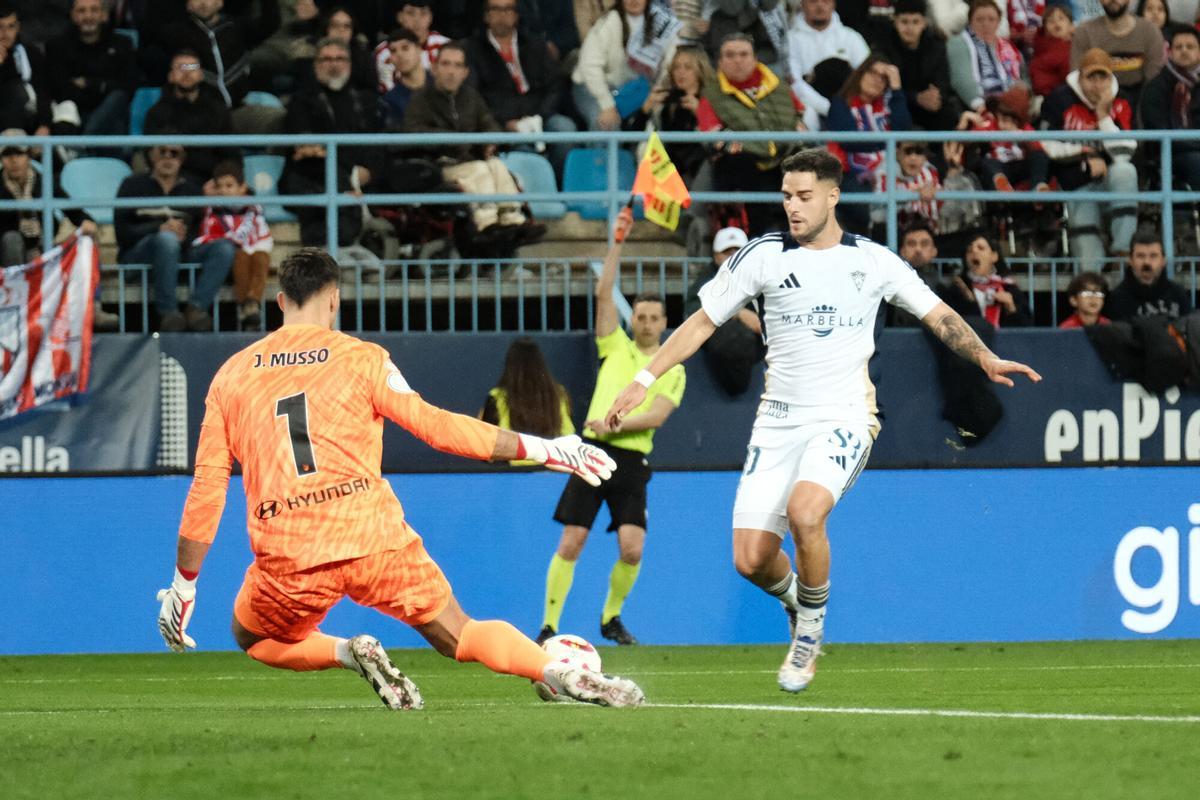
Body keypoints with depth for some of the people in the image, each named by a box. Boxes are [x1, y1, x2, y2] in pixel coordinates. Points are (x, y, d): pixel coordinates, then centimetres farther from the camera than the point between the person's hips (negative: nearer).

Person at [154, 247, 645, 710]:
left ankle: (348, 653, 0)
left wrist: (183, 586, 16)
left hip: (287, 560, 1)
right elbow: (433, 425, -1)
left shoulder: (230, 376, 11)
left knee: (252, 638, 28)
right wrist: (541, 449, 4)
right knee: (457, 635, 10)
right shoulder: (361, 358, 4)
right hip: (374, 537, -1)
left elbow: (207, 488, 10)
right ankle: (559, 673, -17)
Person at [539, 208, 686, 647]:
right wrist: (618, 243, -2)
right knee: (570, 544, -5)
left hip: (631, 461, 0)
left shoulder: (673, 371, 9)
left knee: (632, 548, -10)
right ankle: (549, 625, 1)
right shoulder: (616, 346, 12)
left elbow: (656, 416, -5)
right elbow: (604, 293, 4)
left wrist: (615, 425, -18)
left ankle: (611, 618, 14)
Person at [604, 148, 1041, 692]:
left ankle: (810, 627, -5)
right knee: (751, 560, -8)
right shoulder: (763, 256, 3)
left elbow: (939, 316, 11)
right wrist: (644, 380, 3)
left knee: (804, 512, -31)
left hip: (843, 419, -2)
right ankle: (797, 601, 28)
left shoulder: (873, 262, 3)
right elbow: (703, 321, 9)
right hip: (779, 420, 2)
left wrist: (985, 358, -5)